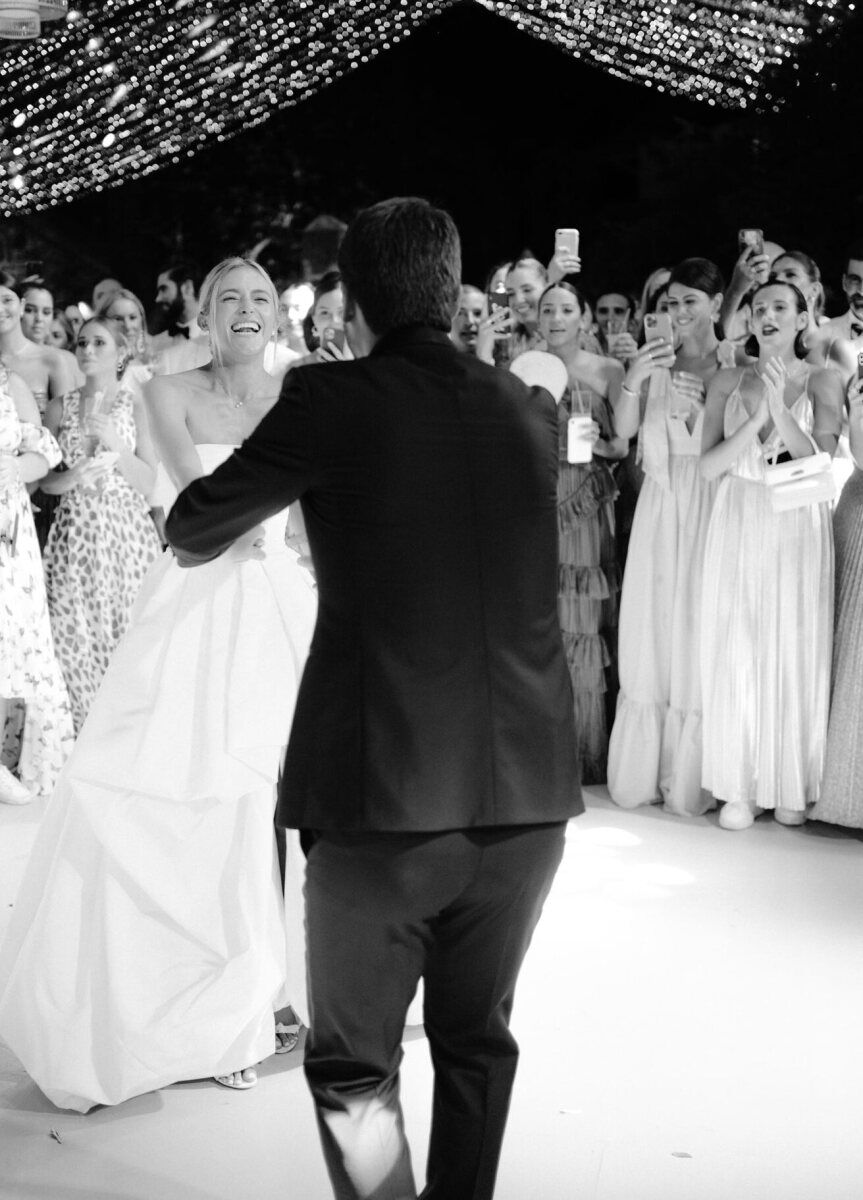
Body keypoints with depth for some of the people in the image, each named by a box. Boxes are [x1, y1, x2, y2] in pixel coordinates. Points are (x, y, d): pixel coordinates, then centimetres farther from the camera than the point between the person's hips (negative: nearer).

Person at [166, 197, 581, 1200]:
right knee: (477, 1041, 22)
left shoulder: (330, 402, -7)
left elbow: (191, 531, 5)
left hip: (384, 800, -4)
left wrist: (197, 545, 28)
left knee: (354, 1067, 11)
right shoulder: (530, 411, 5)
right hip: (528, 795, 5)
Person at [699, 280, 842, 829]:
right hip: (738, 528, 1)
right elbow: (709, 465, 0)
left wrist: (781, 410, -17)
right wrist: (758, 418, -12)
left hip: (798, 530, -1)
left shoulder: (822, 381, 3)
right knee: (736, 654, 0)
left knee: (795, 654, 1)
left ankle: (791, 785, 13)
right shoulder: (728, 381, 8)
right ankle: (740, 786, 8)